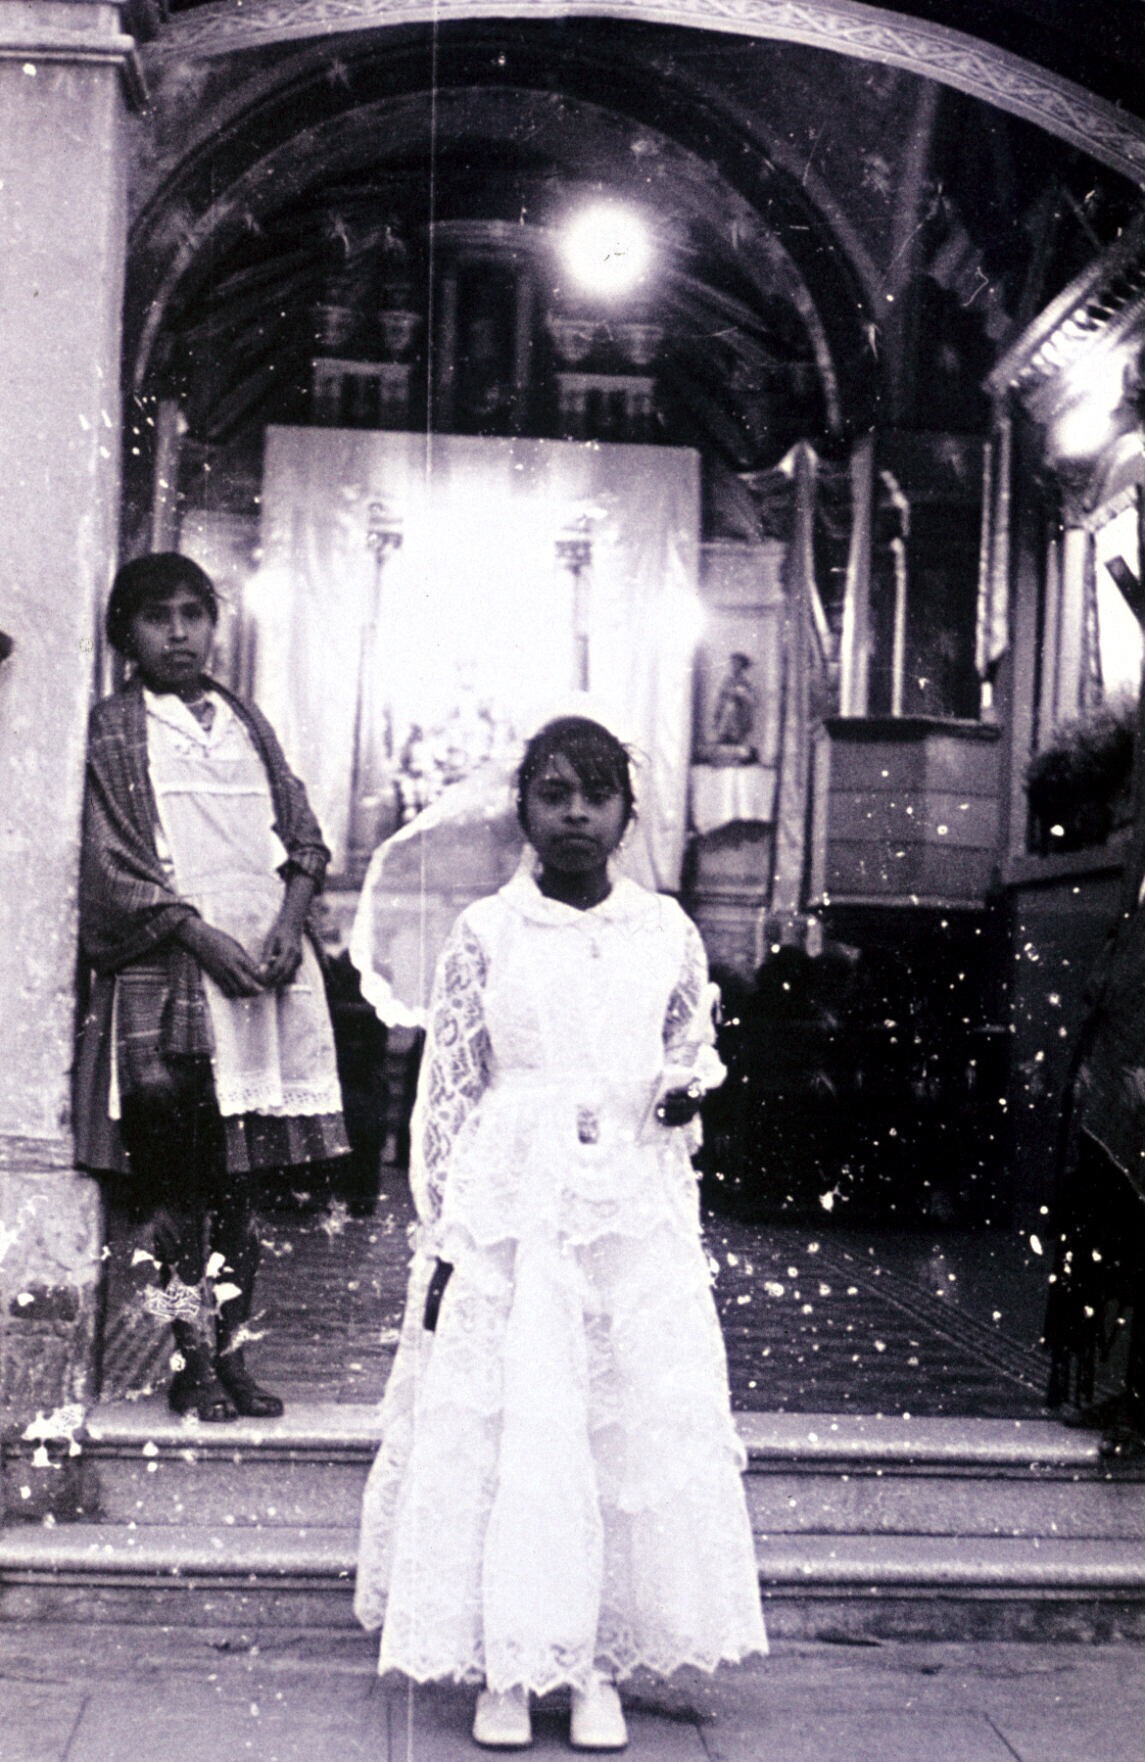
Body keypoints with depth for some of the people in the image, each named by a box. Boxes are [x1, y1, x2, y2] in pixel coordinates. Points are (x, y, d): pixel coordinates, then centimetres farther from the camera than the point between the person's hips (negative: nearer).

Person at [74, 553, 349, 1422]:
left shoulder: (247, 723, 17)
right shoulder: (111, 732, 3)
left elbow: (304, 838, 15)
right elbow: (114, 867, -5)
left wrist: (288, 923, -4)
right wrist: (207, 940, -15)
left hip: (267, 968, 4)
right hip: (167, 976, -4)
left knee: (243, 1174, 6)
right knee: (178, 1177, -6)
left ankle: (232, 1351, 13)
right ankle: (192, 1360, 2)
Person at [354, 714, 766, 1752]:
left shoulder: (667, 933, 6)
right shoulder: (484, 935, 1)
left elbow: (697, 1043, 21)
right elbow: (447, 1093, 2)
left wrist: (687, 1086, -4)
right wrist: (441, 1238, -2)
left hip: (636, 1214, 2)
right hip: (508, 1218, -2)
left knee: (640, 1433, 2)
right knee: (501, 1431, -1)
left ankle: (597, 1667, 15)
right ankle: (505, 1669, 12)